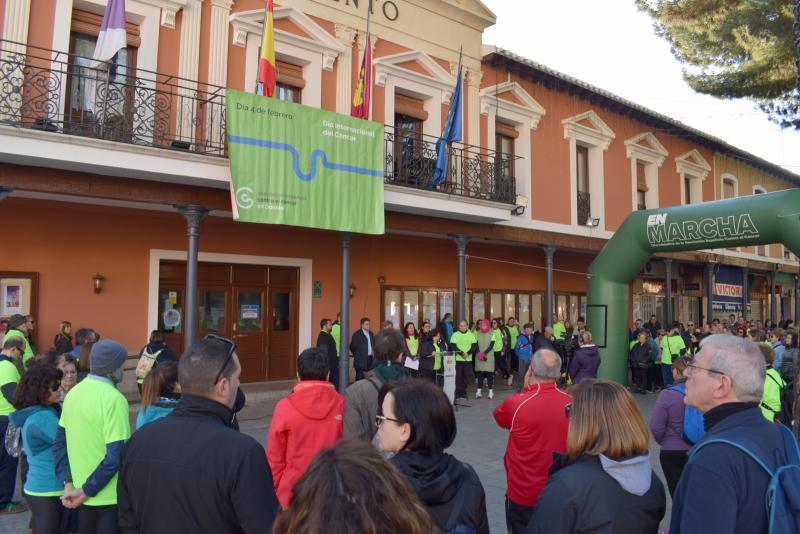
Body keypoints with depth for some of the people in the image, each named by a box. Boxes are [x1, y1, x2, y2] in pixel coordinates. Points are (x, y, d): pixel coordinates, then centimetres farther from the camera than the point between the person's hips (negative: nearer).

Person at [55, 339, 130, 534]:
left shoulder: (73, 393, 2)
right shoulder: (114, 399, -20)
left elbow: (60, 444, 6)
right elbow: (115, 457, -24)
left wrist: (68, 483, 2)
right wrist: (85, 492, -13)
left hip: (84, 497, 7)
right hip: (110, 497, -7)